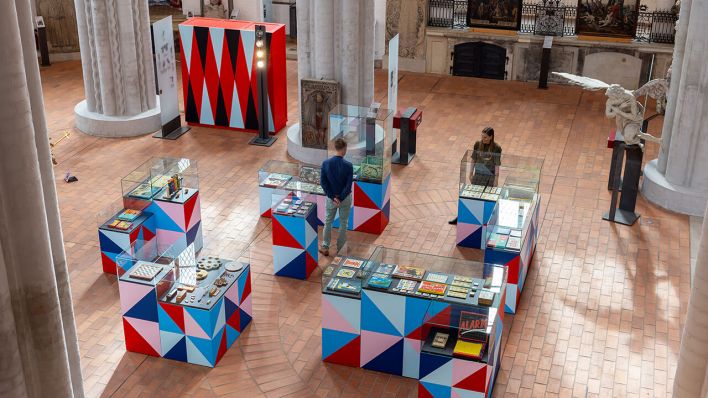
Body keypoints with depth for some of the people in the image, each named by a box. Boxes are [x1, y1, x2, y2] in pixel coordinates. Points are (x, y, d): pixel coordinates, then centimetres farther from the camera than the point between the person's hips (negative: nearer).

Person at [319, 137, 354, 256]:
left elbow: (323, 182, -10)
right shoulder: (348, 165, -18)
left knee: (328, 222, 16)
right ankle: (340, 249, 21)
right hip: (345, 198, -2)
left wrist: (333, 197, -9)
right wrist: (340, 198, -13)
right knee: (343, 223, 13)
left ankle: (325, 248, 22)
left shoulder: (326, 163, -12)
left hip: (330, 198, 2)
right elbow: (348, 185, -19)